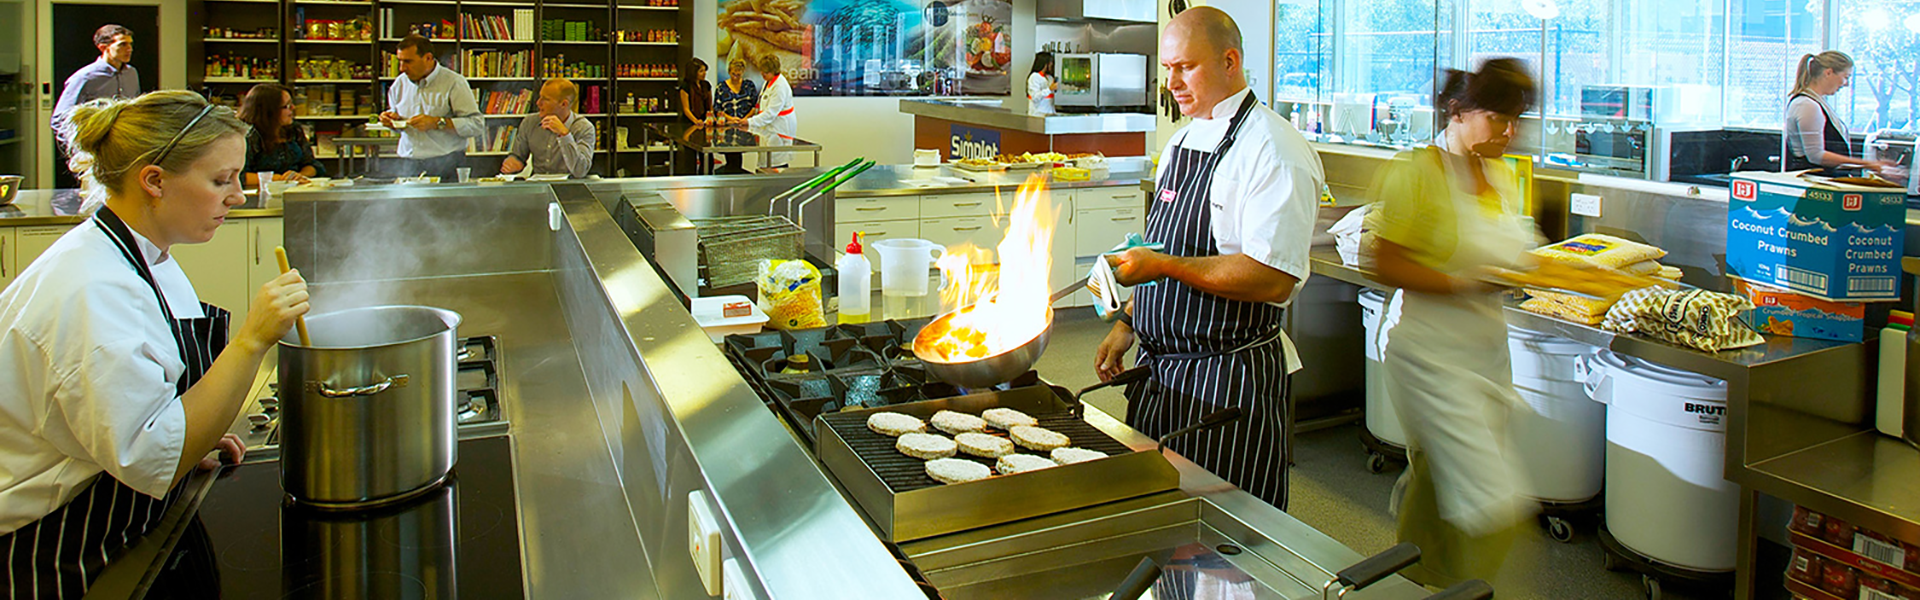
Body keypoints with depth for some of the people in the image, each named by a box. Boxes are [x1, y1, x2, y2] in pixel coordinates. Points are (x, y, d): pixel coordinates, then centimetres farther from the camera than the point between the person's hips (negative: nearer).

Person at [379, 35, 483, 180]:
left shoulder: (454, 83, -3)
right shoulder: (400, 83, 16)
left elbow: (477, 125, -10)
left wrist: (437, 123, -16)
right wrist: (393, 118, 10)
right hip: (408, 164, 4)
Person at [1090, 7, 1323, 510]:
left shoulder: (1273, 151, -16)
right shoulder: (1182, 140, 12)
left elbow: (1272, 279, -24)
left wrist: (1164, 266, -23)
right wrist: (1127, 324, 13)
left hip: (1228, 378, -8)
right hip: (1160, 369, 8)